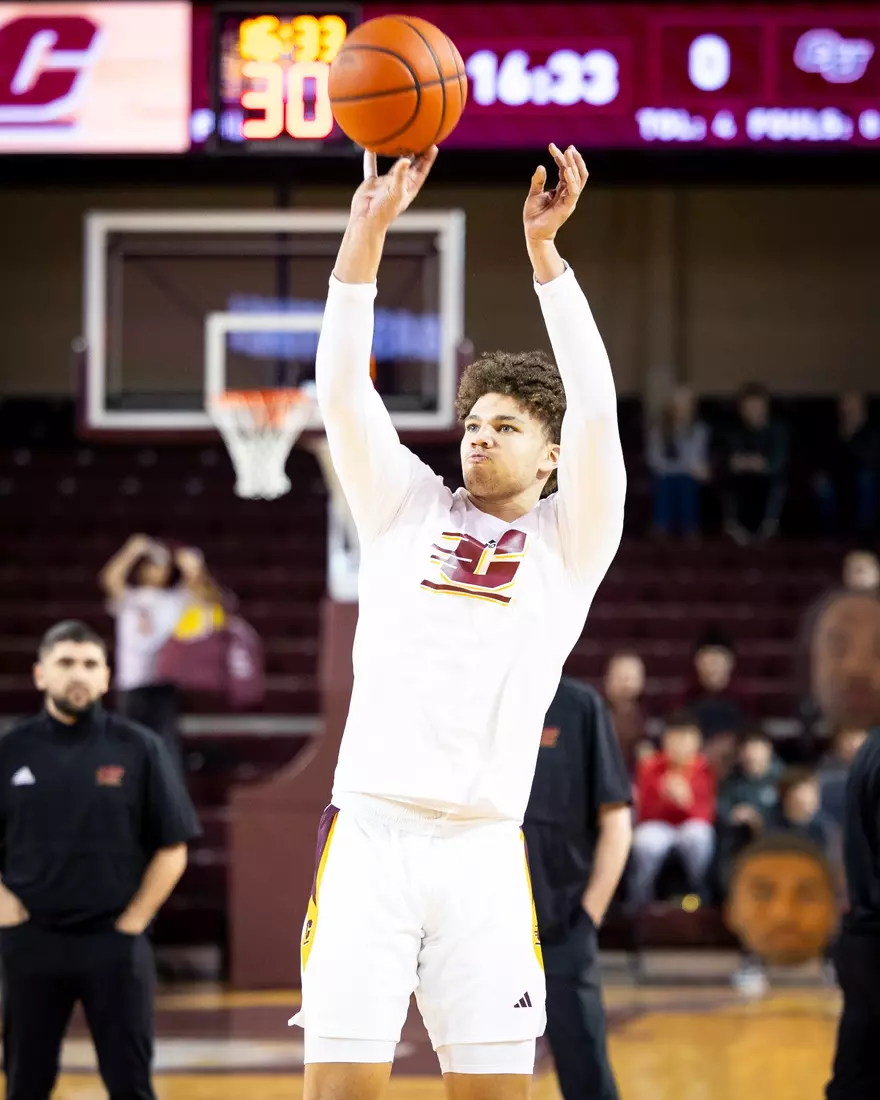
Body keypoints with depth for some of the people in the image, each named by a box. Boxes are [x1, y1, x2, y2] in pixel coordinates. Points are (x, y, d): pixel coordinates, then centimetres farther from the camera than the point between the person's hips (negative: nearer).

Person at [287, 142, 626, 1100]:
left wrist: (543, 248, -9)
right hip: (370, 831, 1)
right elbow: (341, 387, 5)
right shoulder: (408, 509, 16)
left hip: (482, 849, -1)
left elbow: (595, 410, -3)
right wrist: (369, 228, -5)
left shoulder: (568, 540, 11)